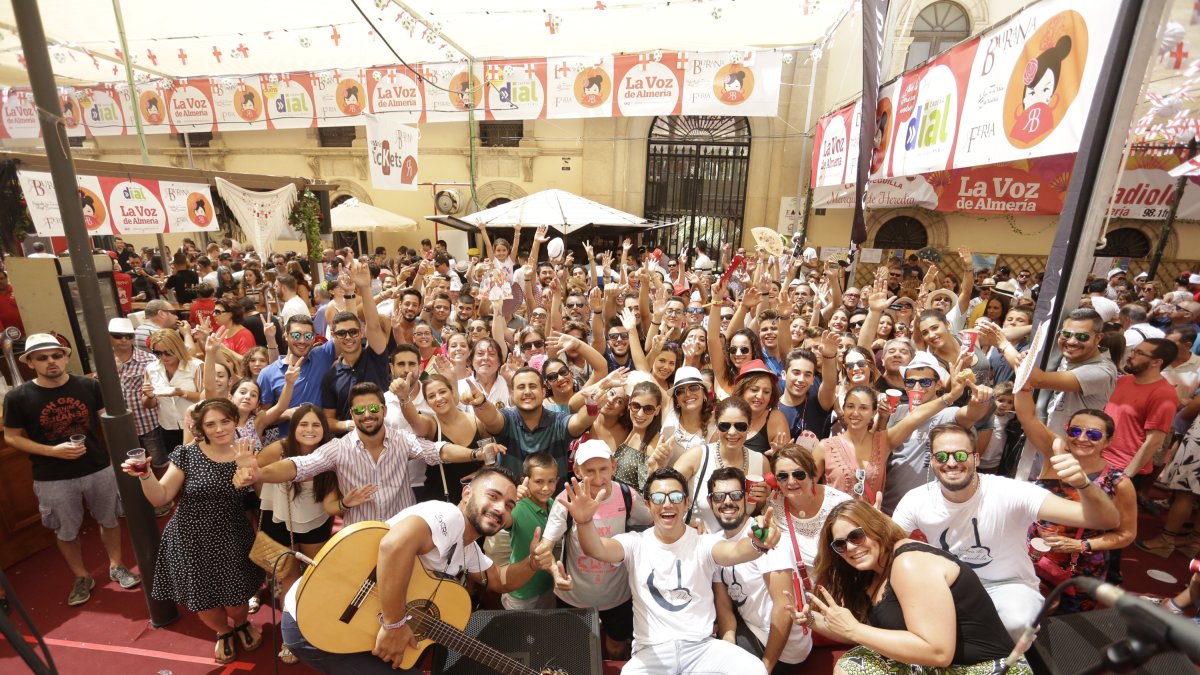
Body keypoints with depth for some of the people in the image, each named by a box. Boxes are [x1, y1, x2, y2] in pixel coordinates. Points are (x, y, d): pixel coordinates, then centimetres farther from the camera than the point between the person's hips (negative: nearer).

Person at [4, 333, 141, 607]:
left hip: (99, 469, 1)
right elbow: (12, 437, -4)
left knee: (109, 520, 16)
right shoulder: (18, 397, -10)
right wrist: (53, 451, -18)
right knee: (66, 532, 16)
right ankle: (82, 577, 36)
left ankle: (116, 566, 35)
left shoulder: (89, 386, -7)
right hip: (52, 480, -1)